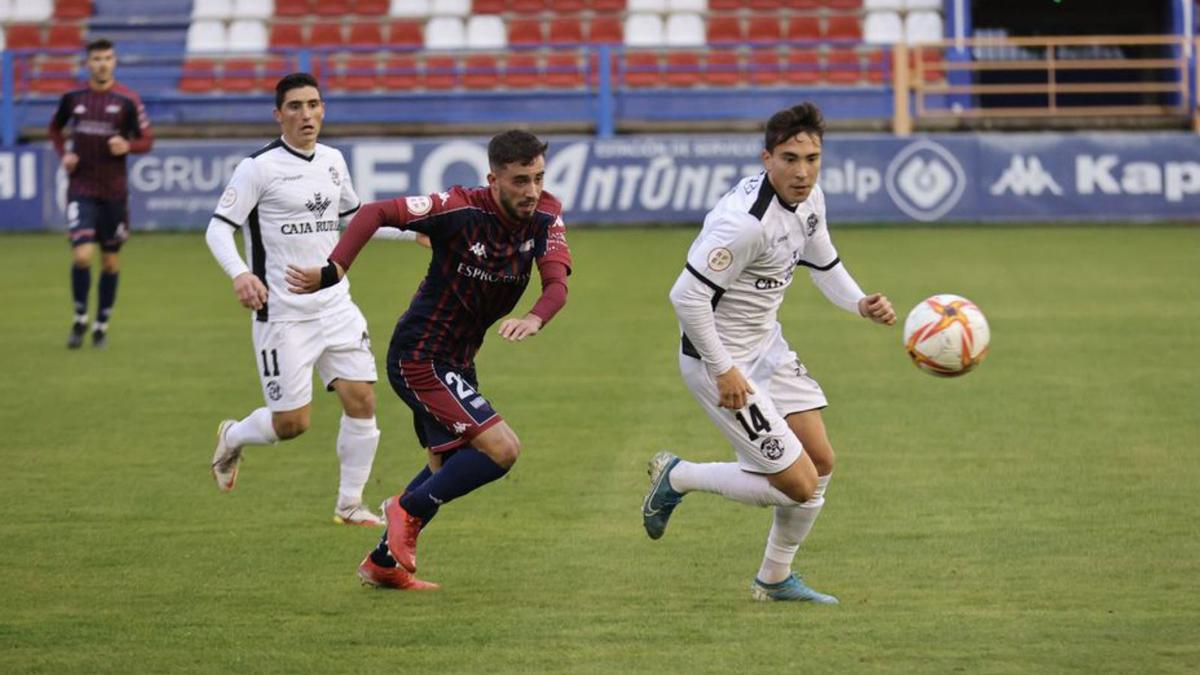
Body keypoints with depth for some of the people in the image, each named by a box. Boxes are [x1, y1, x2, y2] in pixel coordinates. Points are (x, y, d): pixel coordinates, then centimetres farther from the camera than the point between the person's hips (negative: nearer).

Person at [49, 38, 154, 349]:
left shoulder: (128, 100, -5)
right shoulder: (73, 97, 0)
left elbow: (146, 140, 0)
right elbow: (56, 128, 18)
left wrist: (128, 146, -21)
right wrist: (64, 154, 1)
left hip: (114, 191, 0)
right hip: (81, 189, 0)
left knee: (111, 261, 8)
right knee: (81, 256, -14)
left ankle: (102, 324, 23)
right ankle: (80, 320, 6)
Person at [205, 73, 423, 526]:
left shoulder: (333, 161, 10)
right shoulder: (259, 167, -10)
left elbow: (353, 215, 28)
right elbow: (218, 228, -11)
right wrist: (239, 274, -28)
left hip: (335, 305, 6)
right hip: (282, 314, -6)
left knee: (361, 400, -4)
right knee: (292, 422, -5)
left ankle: (349, 505, 11)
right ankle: (232, 438, 28)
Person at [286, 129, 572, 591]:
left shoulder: (545, 219, -7)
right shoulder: (461, 210, -23)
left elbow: (557, 283, -19)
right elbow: (378, 212, -25)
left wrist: (535, 319, -42)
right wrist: (333, 270, -37)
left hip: (456, 362, 8)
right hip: (419, 358, -8)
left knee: (449, 469, 23)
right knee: (502, 449, -18)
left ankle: (382, 563, 39)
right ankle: (409, 510, 1)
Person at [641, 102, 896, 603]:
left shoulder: (809, 198, -1)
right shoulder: (746, 220, -30)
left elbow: (823, 265, 17)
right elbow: (687, 295, -29)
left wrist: (860, 304, -2)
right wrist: (724, 370, -23)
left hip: (766, 346, 9)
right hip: (720, 360, -9)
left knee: (821, 463, 12)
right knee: (799, 485, -8)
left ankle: (775, 579, 31)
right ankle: (676, 478, 10)